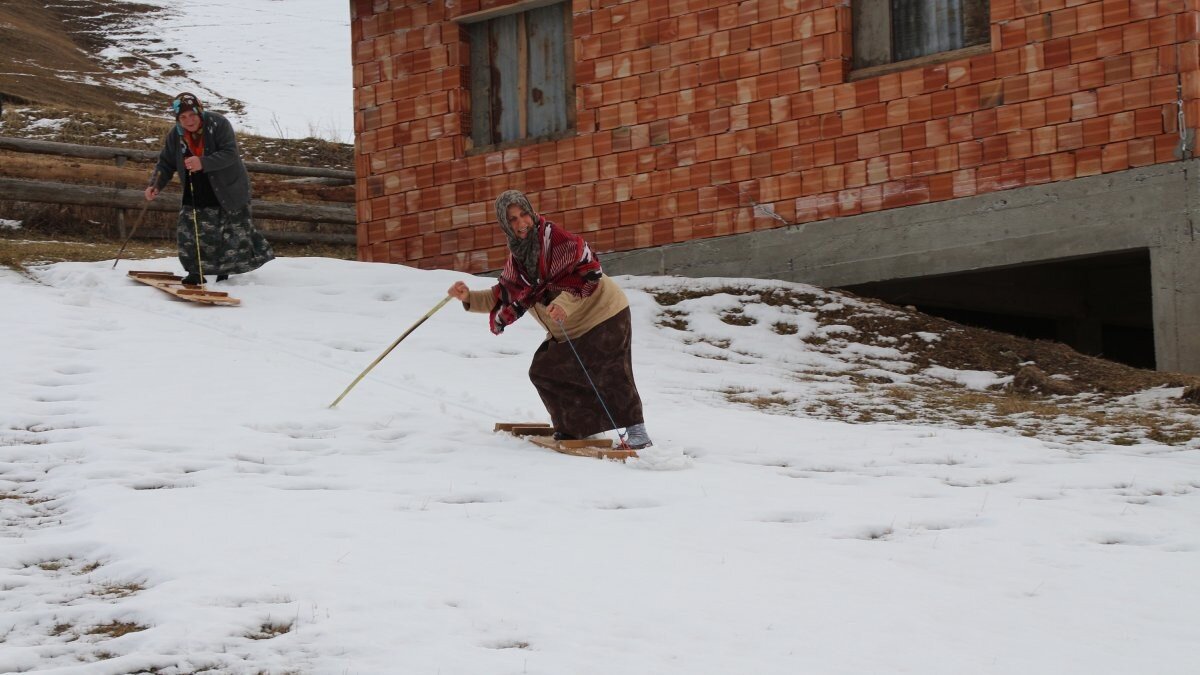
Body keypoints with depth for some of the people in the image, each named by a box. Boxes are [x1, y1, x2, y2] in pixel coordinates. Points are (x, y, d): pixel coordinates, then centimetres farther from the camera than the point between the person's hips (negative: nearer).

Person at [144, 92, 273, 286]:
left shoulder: (218, 124, -20)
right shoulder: (175, 136, -5)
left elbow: (230, 154, -28)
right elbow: (166, 163, 4)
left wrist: (203, 163, -41)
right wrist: (155, 185, -14)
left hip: (229, 188, -3)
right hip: (197, 193, 3)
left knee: (237, 231, 7)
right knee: (188, 232, -9)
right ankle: (196, 273, 2)